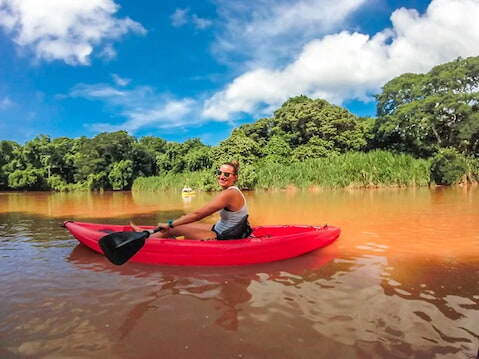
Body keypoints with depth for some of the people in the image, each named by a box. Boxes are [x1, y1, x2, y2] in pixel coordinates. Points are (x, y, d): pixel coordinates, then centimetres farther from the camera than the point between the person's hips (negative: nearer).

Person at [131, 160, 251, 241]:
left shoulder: (229, 193, -23)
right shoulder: (232, 190, 7)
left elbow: (198, 214, -21)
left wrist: (169, 224, -14)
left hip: (223, 239, -8)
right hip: (221, 231, 8)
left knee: (176, 228, -2)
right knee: (183, 222, 11)